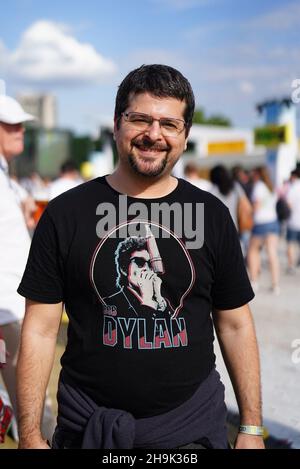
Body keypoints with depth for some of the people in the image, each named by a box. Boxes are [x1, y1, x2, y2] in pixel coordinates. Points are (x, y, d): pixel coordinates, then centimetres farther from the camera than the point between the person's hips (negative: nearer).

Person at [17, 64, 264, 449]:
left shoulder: (212, 215, 0)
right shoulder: (65, 213, -5)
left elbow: (235, 325, 4)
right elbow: (40, 330, -4)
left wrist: (252, 429, 2)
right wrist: (30, 436, -8)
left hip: (193, 424, 1)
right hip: (88, 426, -1)